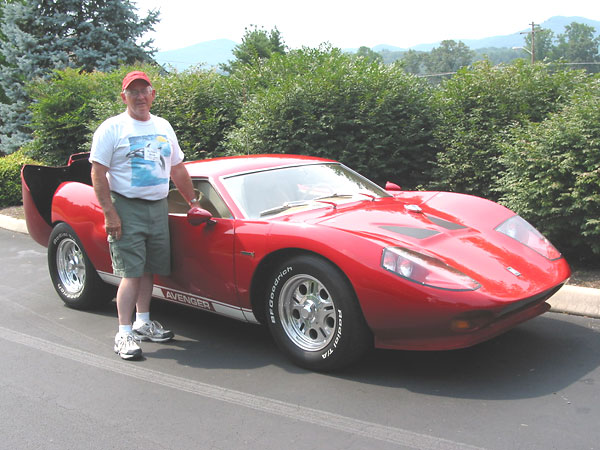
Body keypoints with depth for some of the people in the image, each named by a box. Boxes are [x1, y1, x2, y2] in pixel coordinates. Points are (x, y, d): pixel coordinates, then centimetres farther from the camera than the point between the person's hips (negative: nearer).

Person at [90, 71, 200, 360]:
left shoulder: (163, 127, 14)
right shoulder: (112, 128, -3)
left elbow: (177, 169, 22)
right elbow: (98, 173, -8)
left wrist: (193, 202, 20)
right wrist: (109, 213, -15)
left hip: (159, 208, 6)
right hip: (127, 209, -5)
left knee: (148, 270, 11)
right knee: (131, 273, -9)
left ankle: (142, 322, 26)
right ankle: (124, 334, -3)